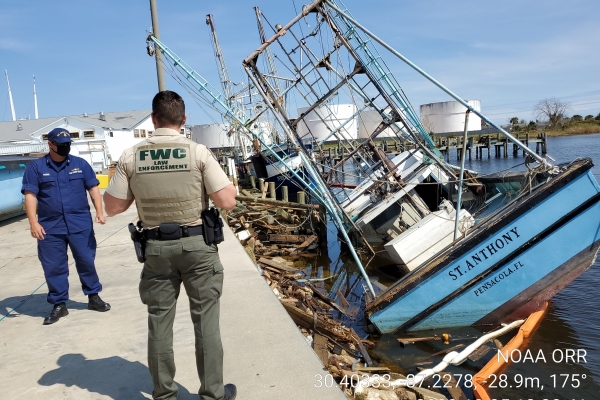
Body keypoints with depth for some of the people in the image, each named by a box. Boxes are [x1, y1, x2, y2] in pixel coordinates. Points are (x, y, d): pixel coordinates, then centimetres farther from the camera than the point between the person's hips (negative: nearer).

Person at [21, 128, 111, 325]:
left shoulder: (80, 164, 6)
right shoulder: (35, 168, 2)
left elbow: (93, 189, 6)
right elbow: (30, 196, -3)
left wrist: (99, 211, -6)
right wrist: (33, 222, -13)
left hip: (80, 224, 1)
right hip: (50, 227, 0)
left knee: (86, 261, 7)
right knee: (54, 267, 6)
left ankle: (94, 297, 23)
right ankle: (59, 305, 19)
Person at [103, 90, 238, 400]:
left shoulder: (130, 157, -2)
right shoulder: (198, 152, -8)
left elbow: (113, 207, 2)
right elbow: (227, 202, -10)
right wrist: (229, 184, 10)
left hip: (156, 248, 2)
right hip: (197, 244, -2)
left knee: (159, 322, 13)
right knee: (205, 321, 8)